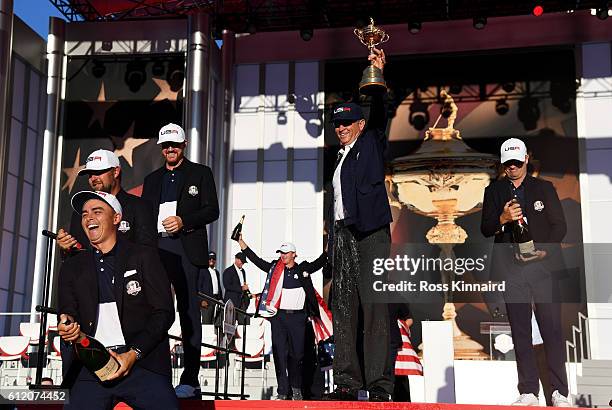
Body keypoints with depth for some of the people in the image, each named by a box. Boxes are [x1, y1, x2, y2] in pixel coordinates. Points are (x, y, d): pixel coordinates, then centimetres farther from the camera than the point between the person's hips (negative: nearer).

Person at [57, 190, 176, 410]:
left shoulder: (144, 256, 7)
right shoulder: (71, 267, 18)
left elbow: (164, 312, 1)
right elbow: (68, 314, 16)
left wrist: (134, 354, -9)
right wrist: (67, 325, -9)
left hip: (141, 362, -3)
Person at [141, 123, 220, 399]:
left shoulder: (200, 173, 11)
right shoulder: (152, 179, 24)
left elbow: (212, 210, 2)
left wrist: (183, 220, -13)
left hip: (186, 248, -4)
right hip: (156, 248, 4)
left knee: (188, 310, -7)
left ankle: (190, 380, -8)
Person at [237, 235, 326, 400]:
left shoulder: (303, 269, 8)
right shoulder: (274, 268, 10)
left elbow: (321, 261, 11)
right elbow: (256, 260, 11)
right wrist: (242, 243, 9)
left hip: (297, 317, -1)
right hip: (278, 316, 1)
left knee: (297, 354, 5)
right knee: (279, 354, -2)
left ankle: (296, 389, 19)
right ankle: (282, 391, 1)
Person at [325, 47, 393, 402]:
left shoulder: (372, 144, 9)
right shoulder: (342, 156, 25)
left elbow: (379, 116, -9)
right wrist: (333, 235, 14)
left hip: (370, 233, -7)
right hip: (343, 233, 7)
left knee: (374, 306, -11)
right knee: (343, 309, 2)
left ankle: (380, 385, -13)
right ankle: (348, 383, 4)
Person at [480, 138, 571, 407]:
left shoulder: (544, 188, 10)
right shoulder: (494, 191, 12)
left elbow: (559, 225, 6)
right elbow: (485, 229, 7)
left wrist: (544, 251, -10)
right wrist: (503, 218, -13)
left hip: (543, 266, -1)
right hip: (511, 269, 1)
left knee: (552, 329, -4)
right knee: (520, 331, 1)